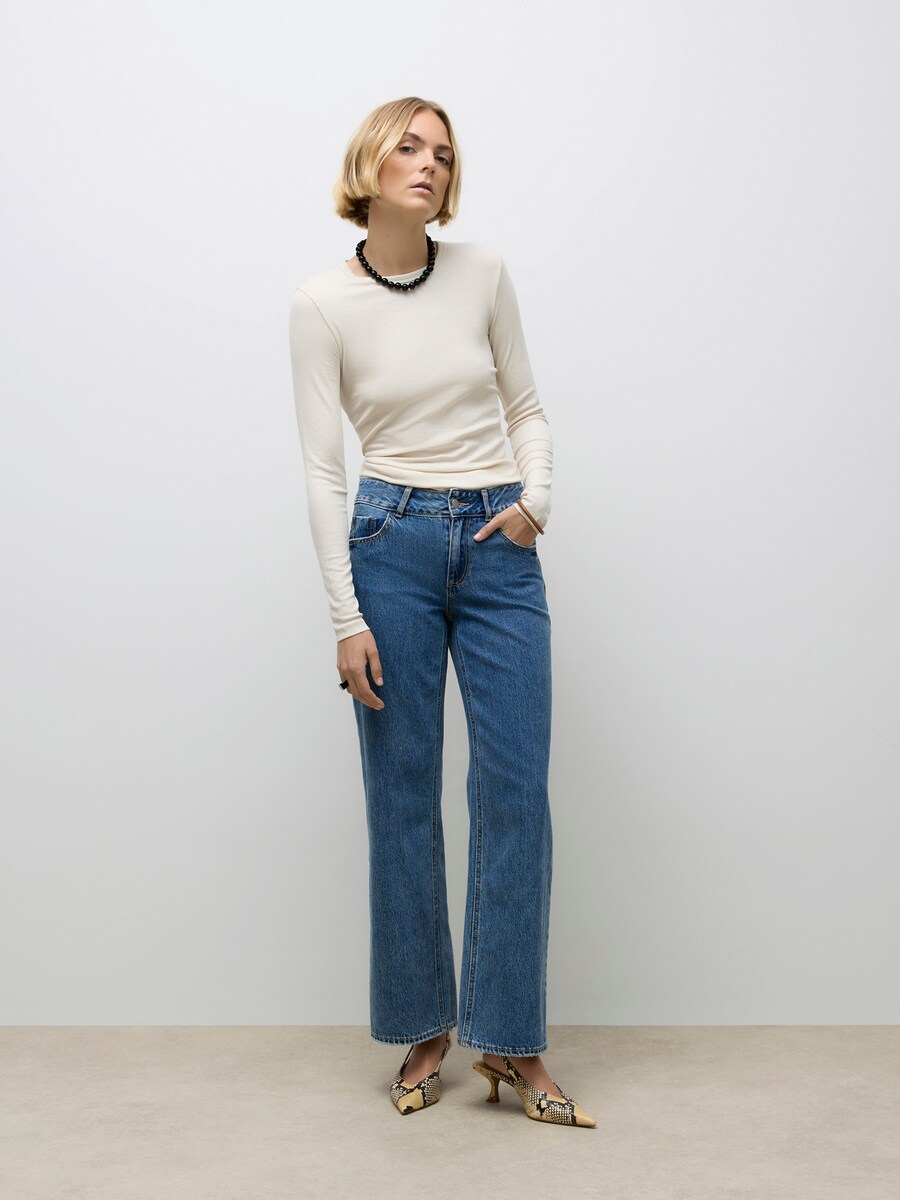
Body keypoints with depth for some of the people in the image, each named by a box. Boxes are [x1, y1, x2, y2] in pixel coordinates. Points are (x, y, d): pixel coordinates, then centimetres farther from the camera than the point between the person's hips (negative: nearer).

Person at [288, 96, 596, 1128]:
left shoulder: (483, 273, 4)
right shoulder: (322, 305, -2)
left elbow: (527, 406, 13)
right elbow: (323, 469, -4)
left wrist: (537, 497, -7)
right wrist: (346, 618, -8)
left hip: (501, 549, 2)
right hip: (394, 545, -2)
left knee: (516, 794, -1)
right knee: (402, 797, 4)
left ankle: (511, 1041, 12)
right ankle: (423, 1029, 22)